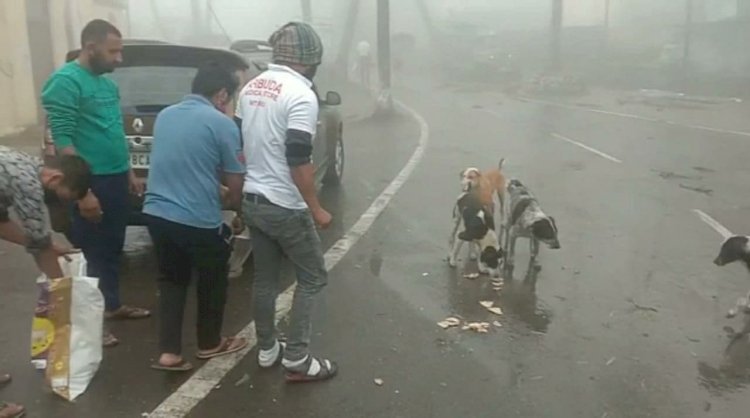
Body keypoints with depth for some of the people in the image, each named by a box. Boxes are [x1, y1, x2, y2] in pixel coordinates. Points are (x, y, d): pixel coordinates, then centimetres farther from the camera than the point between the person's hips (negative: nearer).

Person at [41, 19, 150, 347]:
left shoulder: (107, 84, 12)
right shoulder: (65, 81, -14)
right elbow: (62, 140, -19)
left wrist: (129, 173, 19)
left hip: (116, 179, 8)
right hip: (91, 184, -8)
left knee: (112, 249, 18)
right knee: (90, 253, 1)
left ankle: (112, 305, 33)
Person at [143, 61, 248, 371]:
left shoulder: (165, 115, 11)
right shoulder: (222, 124, -10)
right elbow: (235, 182, -5)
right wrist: (237, 206, 16)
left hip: (157, 213, 6)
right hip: (198, 219, -6)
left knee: (171, 280, 19)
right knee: (212, 280, 16)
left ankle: (169, 352, 16)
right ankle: (209, 343, 31)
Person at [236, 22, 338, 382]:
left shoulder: (251, 88, 8)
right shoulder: (300, 94, -18)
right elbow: (298, 161, -23)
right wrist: (316, 209, -15)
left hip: (252, 201, 8)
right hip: (285, 207, -8)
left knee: (264, 278, 18)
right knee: (312, 278, 7)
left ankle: (267, 350, 30)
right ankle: (296, 360, 11)